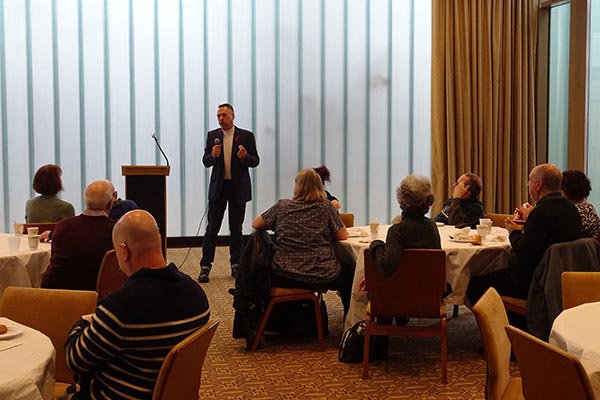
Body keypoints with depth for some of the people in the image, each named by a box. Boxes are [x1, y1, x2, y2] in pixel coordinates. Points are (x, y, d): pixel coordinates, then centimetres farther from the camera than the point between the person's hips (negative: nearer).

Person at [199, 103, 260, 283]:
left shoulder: (246, 136, -1)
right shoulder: (212, 136, 5)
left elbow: (255, 161, 0)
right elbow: (206, 162, 4)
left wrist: (245, 157, -21)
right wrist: (213, 155, -18)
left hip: (238, 188, -1)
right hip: (218, 187, 1)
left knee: (236, 229, 9)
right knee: (212, 228, -1)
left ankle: (235, 265, 20)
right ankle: (205, 266, 1)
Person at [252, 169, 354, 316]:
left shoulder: (282, 206, 0)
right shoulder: (326, 207, -3)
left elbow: (255, 224, 10)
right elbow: (343, 236, 2)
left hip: (284, 276, 1)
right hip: (322, 278, -1)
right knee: (349, 270, 28)